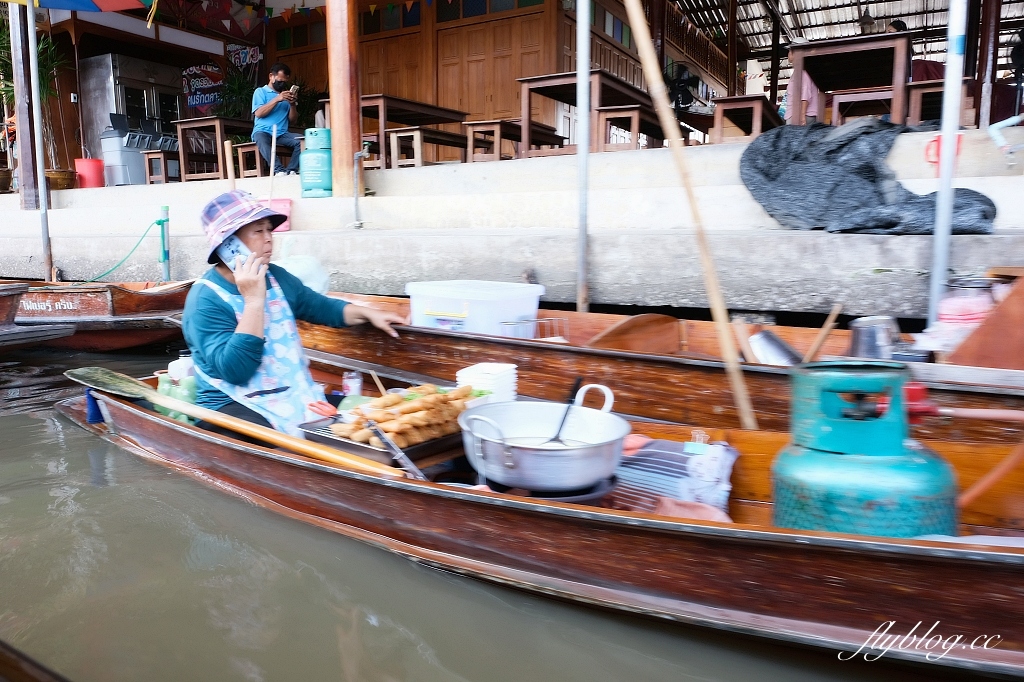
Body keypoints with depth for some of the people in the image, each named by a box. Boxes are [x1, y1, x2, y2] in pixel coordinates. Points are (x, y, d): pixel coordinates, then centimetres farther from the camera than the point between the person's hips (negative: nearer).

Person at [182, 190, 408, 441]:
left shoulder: (275, 277, 9)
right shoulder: (205, 299, -13)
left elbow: (321, 307, 24)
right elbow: (235, 370, -24)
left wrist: (368, 313, 7)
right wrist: (253, 300, -26)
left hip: (293, 395, 7)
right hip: (233, 406, -7)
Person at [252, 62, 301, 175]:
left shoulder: (285, 94, 23)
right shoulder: (260, 92, 12)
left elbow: (292, 120, 17)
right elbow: (258, 113, -5)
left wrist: (292, 104, -2)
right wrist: (277, 99, -10)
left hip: (282, 134, 3)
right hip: (262, 132, -3)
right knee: (261, 139, -39)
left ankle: (291, 170, -36)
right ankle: (279, 170, -47)